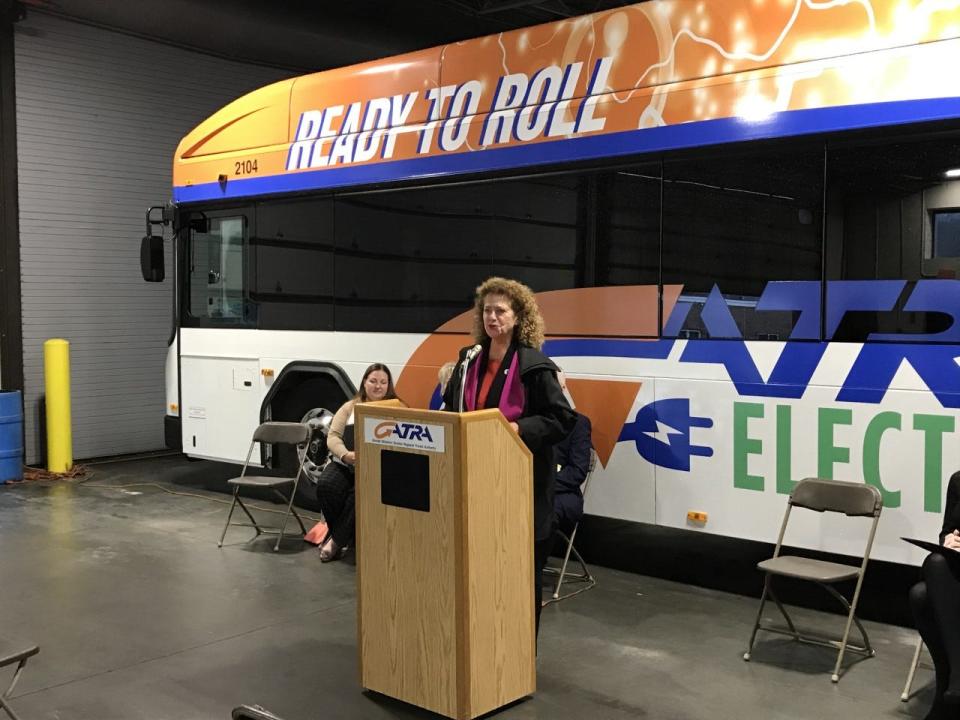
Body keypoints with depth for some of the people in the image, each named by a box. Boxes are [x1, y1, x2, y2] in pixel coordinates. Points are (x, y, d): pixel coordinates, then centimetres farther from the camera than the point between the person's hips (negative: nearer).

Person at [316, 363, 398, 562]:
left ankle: (337, 540, -14)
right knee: (325, 485, -26)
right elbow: (333, 436, 8)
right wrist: (346, 454, -14)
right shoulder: (350, 407, 17)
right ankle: (342, 535, -5)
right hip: (343, 464, 3)